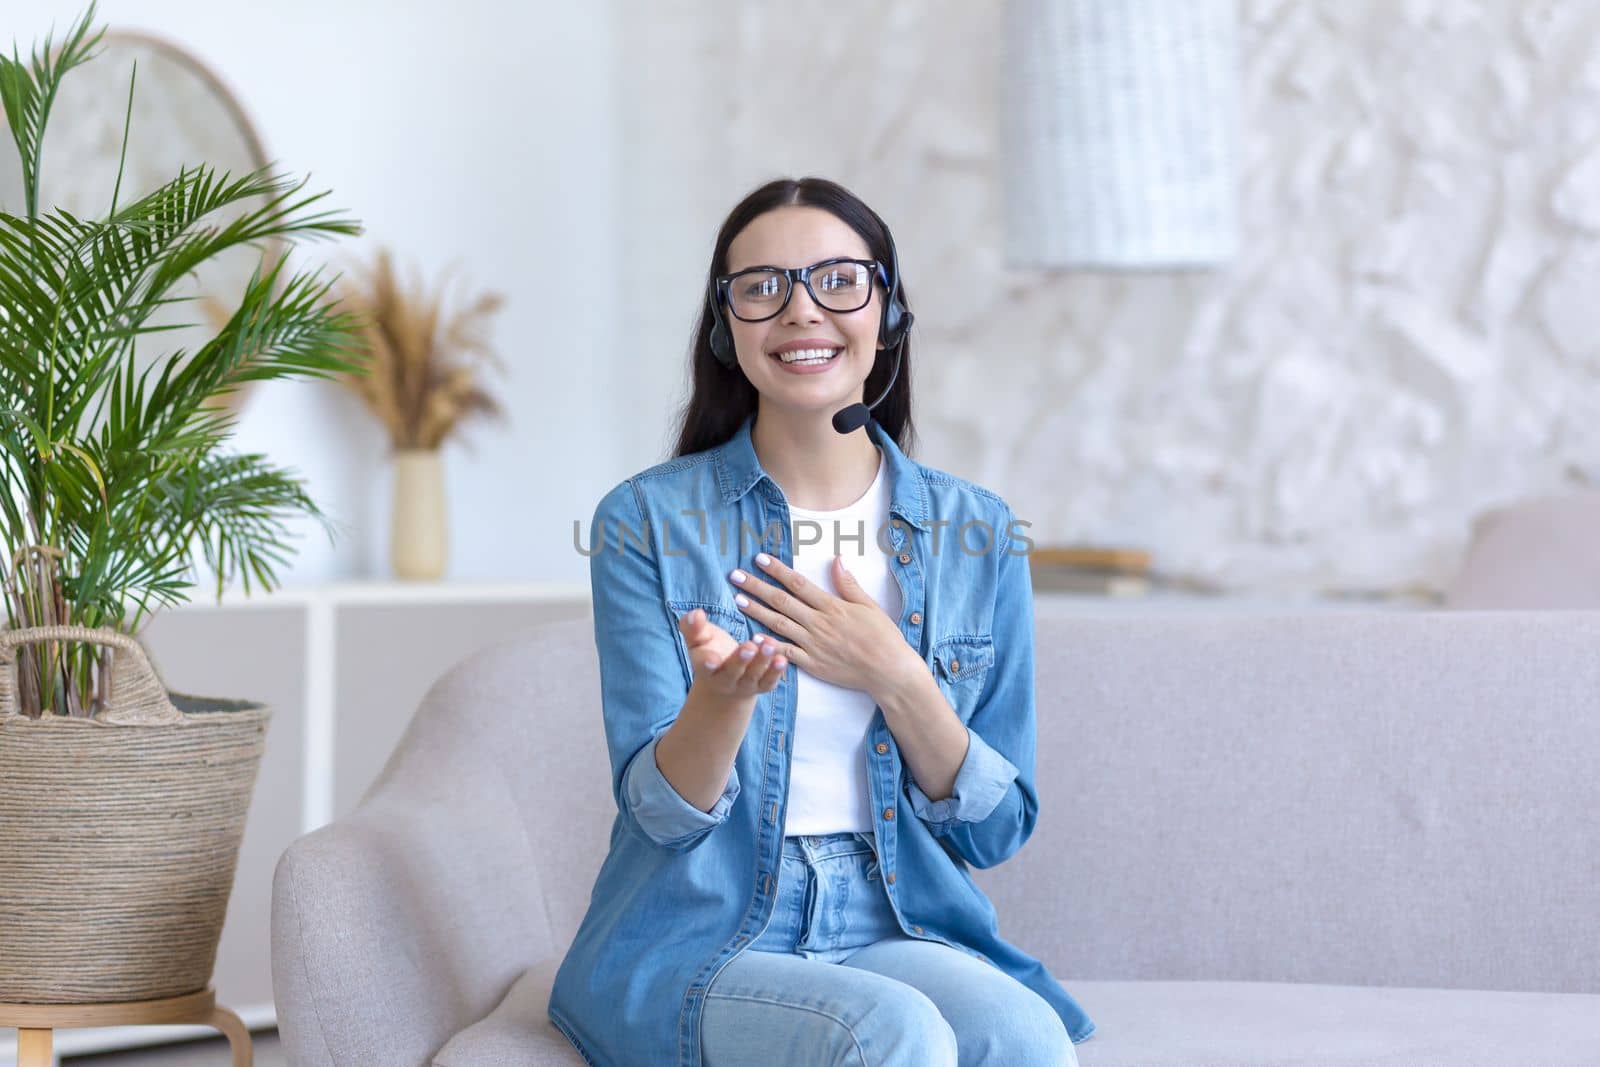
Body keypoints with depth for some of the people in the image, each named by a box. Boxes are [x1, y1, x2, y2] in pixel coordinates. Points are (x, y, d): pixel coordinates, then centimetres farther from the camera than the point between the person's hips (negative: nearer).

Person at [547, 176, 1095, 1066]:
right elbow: (660, 810, -6)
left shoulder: (980, 533, 5)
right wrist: (723, 695, -28)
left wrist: (896, 680, -11)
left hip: (895, 928, 3)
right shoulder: (649, 520, -1)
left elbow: (998, 830, 6)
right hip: (698, 943, -2)